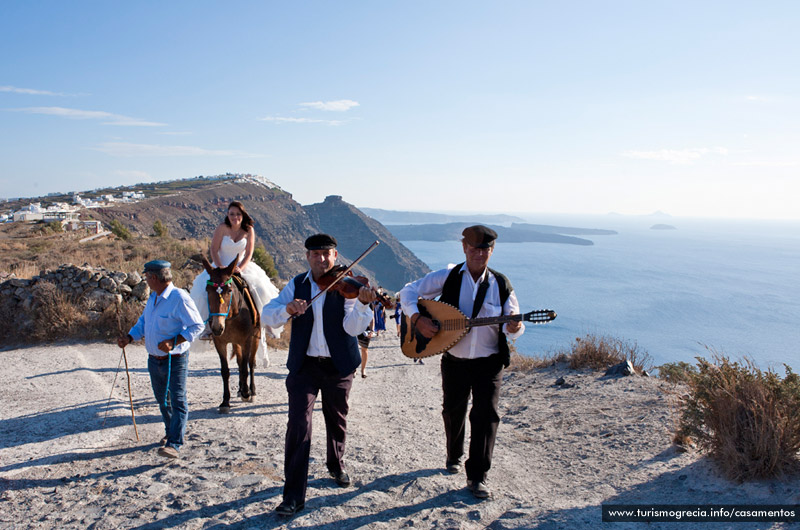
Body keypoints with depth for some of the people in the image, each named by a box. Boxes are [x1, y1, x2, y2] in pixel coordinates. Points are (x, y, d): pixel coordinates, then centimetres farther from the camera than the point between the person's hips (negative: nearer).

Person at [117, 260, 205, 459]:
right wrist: (128, 338, 1)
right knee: (162, 399, 19)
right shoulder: (153, 297, 8)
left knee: (178, 401, -5)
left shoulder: (179, 298, -19)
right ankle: (171, 432, 36)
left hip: (175, 360, -9)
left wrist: (173, 342, -27)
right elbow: (143, 321, 18)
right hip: (154, 359, 9)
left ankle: (174, 444, -5)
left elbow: (197, 326, -20)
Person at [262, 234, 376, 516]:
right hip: (304, 365, 0)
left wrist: (362, 303, -37)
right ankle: (294, 495, 2)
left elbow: (352, 328, -18)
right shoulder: (297, 285, 1)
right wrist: (288, 309, -27)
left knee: (337, 420, 17)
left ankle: (336, 466, 45)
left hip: (338, 365, 0)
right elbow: (267, 315, -6)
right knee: (298, 424, -8)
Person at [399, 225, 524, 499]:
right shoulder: (447, 278, -5)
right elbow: (409, 291, -2)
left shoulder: (501, 284, -3)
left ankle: (477, 476, 8)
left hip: (489, 363, -1)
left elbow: (512, 324, -2)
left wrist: (513, 328, -26)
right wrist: (417, 318, -19)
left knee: (486, 415, -5)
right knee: (453, 412, 16)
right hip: (454, 361, 1)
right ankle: (454, 456, 44)